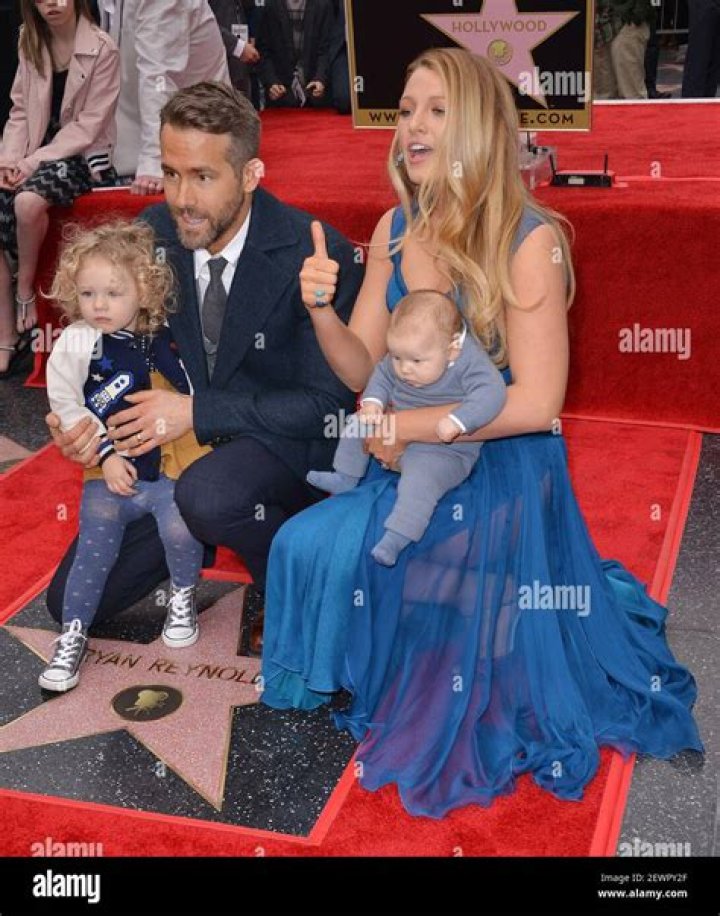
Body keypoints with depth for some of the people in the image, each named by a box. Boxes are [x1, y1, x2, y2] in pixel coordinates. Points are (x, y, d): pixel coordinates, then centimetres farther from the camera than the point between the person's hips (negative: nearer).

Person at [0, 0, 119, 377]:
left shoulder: (101, 50, -8)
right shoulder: (31, 44, 11)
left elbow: (88, 125, -12)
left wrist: (34, 162, -17)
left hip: (83, 155, -6)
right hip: (35, 155, 6)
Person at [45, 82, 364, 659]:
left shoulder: (317, 255, -21)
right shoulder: (151, 234, -6)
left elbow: (329, 404, -19)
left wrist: (198, 412, -26)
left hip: (288, 445, -5)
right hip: (176, 443, 5)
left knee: (207, 495, -39)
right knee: (73, 600, 1)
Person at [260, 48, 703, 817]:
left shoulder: (528, 239, -20)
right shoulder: (394, 231, -1)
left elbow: (536, 401, -23)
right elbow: (364, 371, 1)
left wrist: (404, 426, -20)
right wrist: (322, 312, -19)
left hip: (502, 477, -5)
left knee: (468, 644, -8)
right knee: (303, 547, -10)